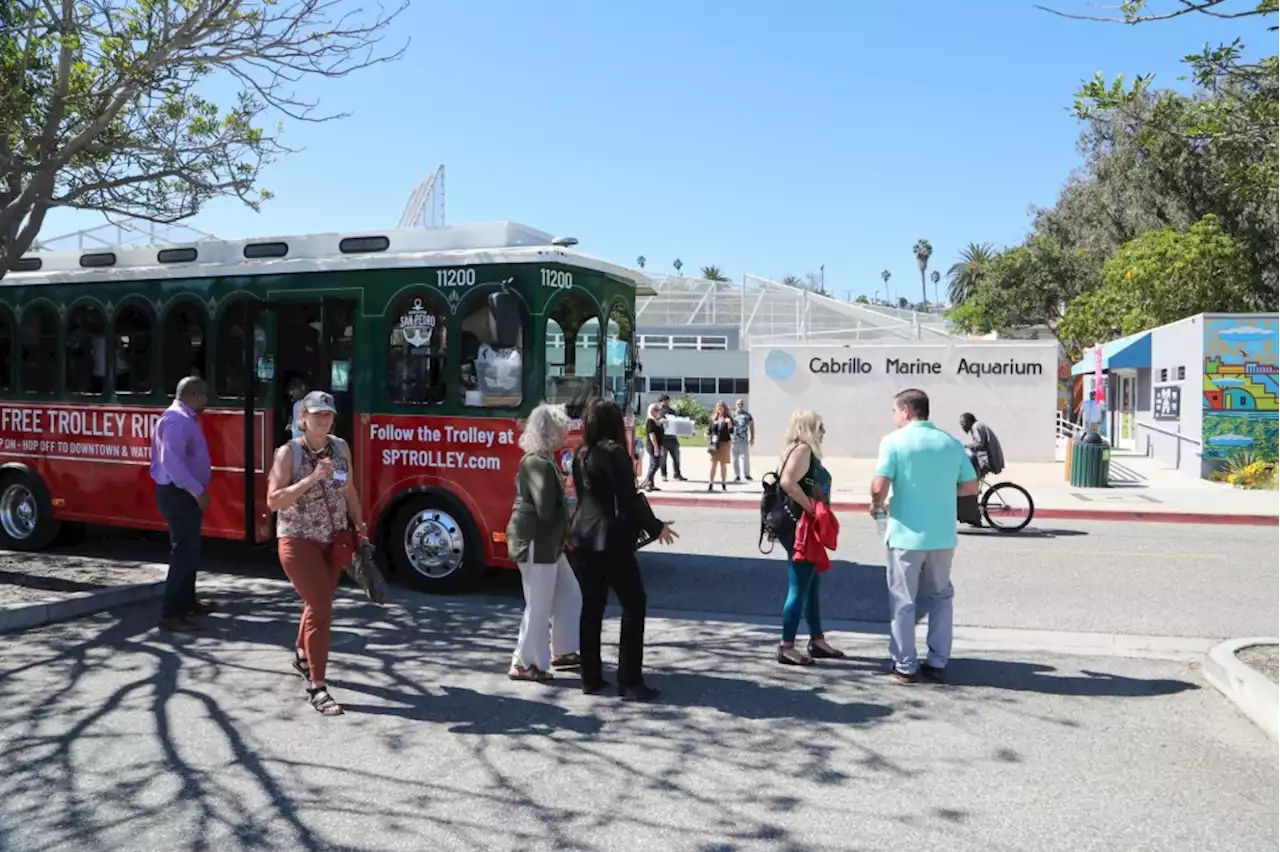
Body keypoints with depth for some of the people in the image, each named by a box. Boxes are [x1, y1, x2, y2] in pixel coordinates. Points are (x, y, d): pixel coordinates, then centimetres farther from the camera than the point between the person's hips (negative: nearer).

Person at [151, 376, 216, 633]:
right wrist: (198, 490, -29)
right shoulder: (178, 419, -19)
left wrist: (197, 490, 19)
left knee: (188, 550, 20)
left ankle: (187, 602, 33)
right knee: (184, 552, -10)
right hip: (178, 494, -11)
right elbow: (173, 461, -30)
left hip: (184, 493, 11)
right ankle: (170, 613, -7)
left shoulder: (184, 418, 15)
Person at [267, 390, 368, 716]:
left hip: (335, 539, 5)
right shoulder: (288, 452, -15)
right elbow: (274, 501, -23)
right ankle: (316, 688, -3)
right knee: (321, 608, -12)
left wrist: (359, 527, 10)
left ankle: (302, 655, 47)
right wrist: (312, 478, -30)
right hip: (299, 541, -5)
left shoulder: (341, 447, 0)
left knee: (319, 604, 20)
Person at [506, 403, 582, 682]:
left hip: (547, 543, 10)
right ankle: (524, 664, 11)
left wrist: (569, 513, 1)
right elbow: (548, 511, -25)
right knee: (539, 606, -1)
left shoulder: (542, 460, 10)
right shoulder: (539, 464, -22)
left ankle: (563, 651, 30)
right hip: (535, 544, -10)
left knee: (569, 595, 18)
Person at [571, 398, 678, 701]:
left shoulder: (581, 455, 11)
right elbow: (629, 499, -15)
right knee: (633, 605, 0)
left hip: (584, 537, 8)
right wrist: (656, 527, -4)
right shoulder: (613, 452, -13)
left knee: (592, 607, 11)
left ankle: (591, 678, 14)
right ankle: (629, 681, 0)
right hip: (611, 539, -8)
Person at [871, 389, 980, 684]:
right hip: (943, 536, 4)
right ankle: (938, 663, 21)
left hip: (906, 535, -4)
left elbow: (879, 487, -17)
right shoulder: (952, 443, 6)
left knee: (903, 601, 7)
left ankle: (905, 666, 12)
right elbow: (971, 487, 8)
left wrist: (877, 505, 3)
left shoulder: (894, 441, -9)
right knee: (940, 597, 18)